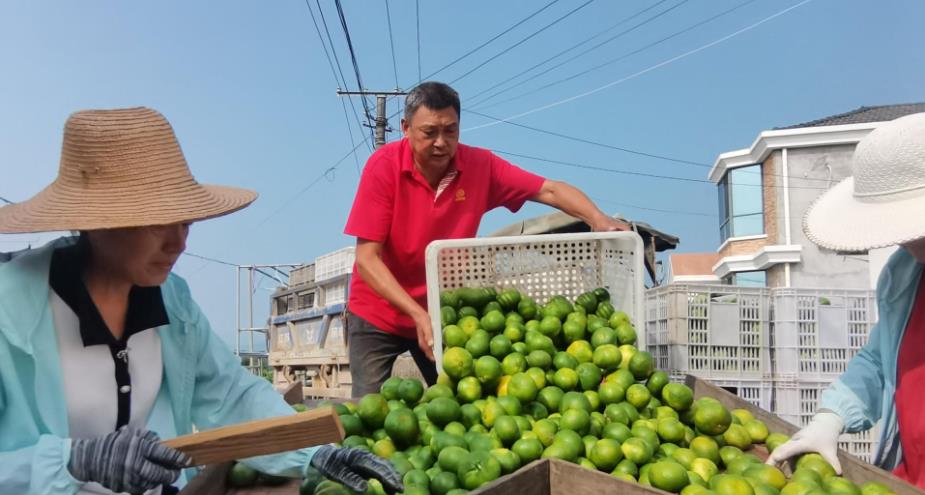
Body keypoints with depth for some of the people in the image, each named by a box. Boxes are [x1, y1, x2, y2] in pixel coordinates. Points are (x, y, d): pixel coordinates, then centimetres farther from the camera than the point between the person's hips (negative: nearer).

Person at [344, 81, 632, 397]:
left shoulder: (480, 166, -12)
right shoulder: (384, 165, -19)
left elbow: (550, 191, -9)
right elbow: (367, 258, -21)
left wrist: (599, 220, -29)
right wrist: (418, 314, -32)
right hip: (379, 314, -2)